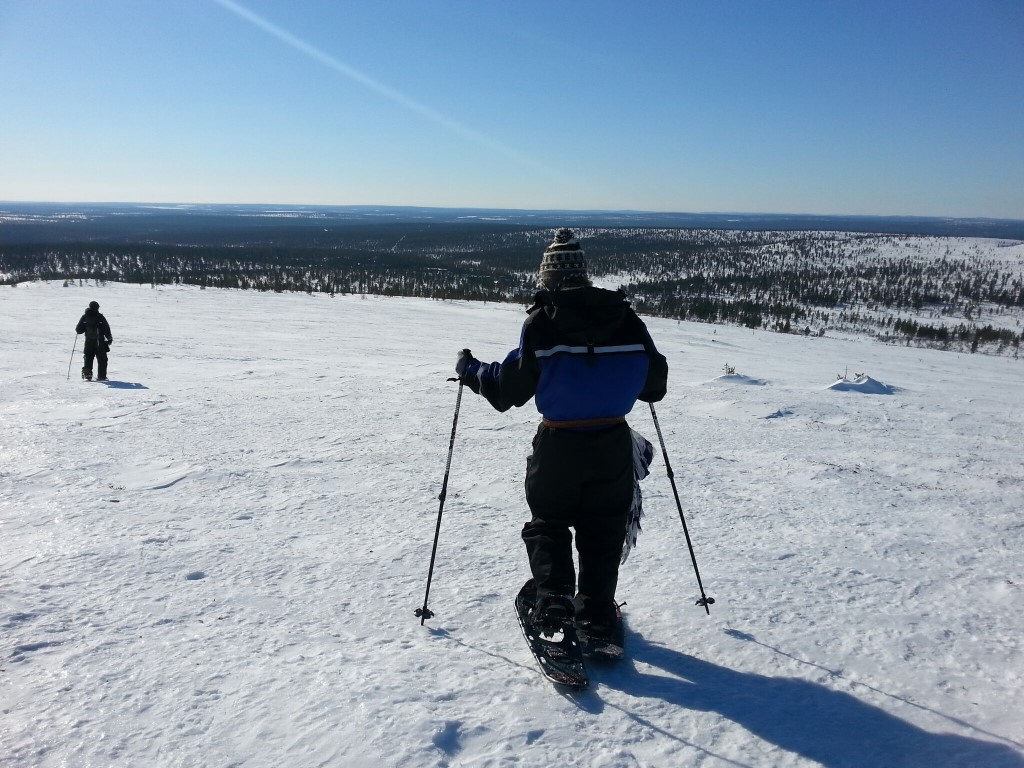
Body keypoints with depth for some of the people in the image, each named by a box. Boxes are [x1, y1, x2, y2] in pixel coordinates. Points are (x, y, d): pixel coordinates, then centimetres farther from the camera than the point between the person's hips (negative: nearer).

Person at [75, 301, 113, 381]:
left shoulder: (85, 317, 2)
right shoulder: (100, 317, -6)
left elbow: (78, 330, 2)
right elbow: (106, 328, -5)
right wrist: (109, 338, 7)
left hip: (89, 342, 3)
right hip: (100, 342, -3)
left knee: (88, 359, 13)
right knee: (102, 359, 5)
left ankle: (87, 374, 0)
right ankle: (101, 376, 1)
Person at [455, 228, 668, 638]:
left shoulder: (540, 322, -12)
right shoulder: (626, 318, -2)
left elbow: (508, 388, -8)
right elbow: (654, 384, 6)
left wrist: (469, 369, 8)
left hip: (558, 445, -2)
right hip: (613, 445, 3)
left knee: (548, 524, 18)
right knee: (602, 530, 18)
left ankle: (554, 598, 6)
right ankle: (595, 611, 22)